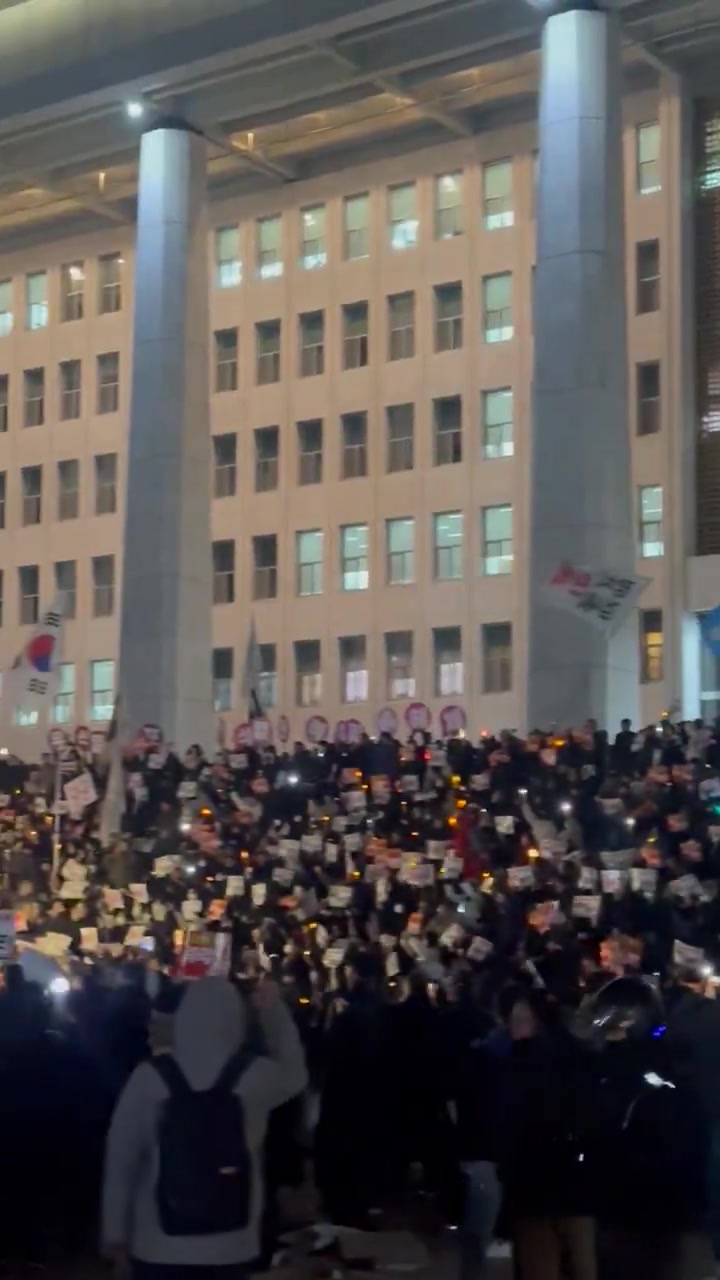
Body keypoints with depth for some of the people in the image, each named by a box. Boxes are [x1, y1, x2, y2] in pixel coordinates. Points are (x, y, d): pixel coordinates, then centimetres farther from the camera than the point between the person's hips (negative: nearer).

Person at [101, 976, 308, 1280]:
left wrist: (115, 1230, 7)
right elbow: (295, 1074, 17)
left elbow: (122, 1157, -3)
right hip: (228, 1243, 1)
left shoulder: (150, 1076, -8)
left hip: (158, 1241, 0)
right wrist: (275, 1012, 17)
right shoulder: (255, 1076, -7)